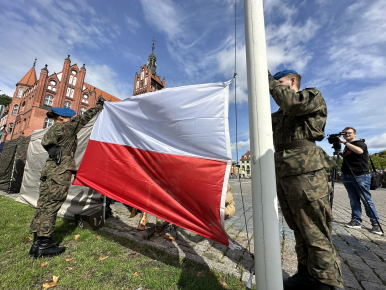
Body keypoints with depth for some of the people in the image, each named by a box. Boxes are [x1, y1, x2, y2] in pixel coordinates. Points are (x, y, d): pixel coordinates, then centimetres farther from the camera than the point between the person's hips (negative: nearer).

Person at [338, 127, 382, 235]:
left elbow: (359, 151, -26)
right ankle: (356, 221, 11)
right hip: (347, 176, 6)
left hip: (361, 176, -6)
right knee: (353, 200, 7)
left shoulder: (360, 143, -2)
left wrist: (344, 142, -25)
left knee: (367, 200, -2)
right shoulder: (347, 146, 17)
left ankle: (375, 223, 9)